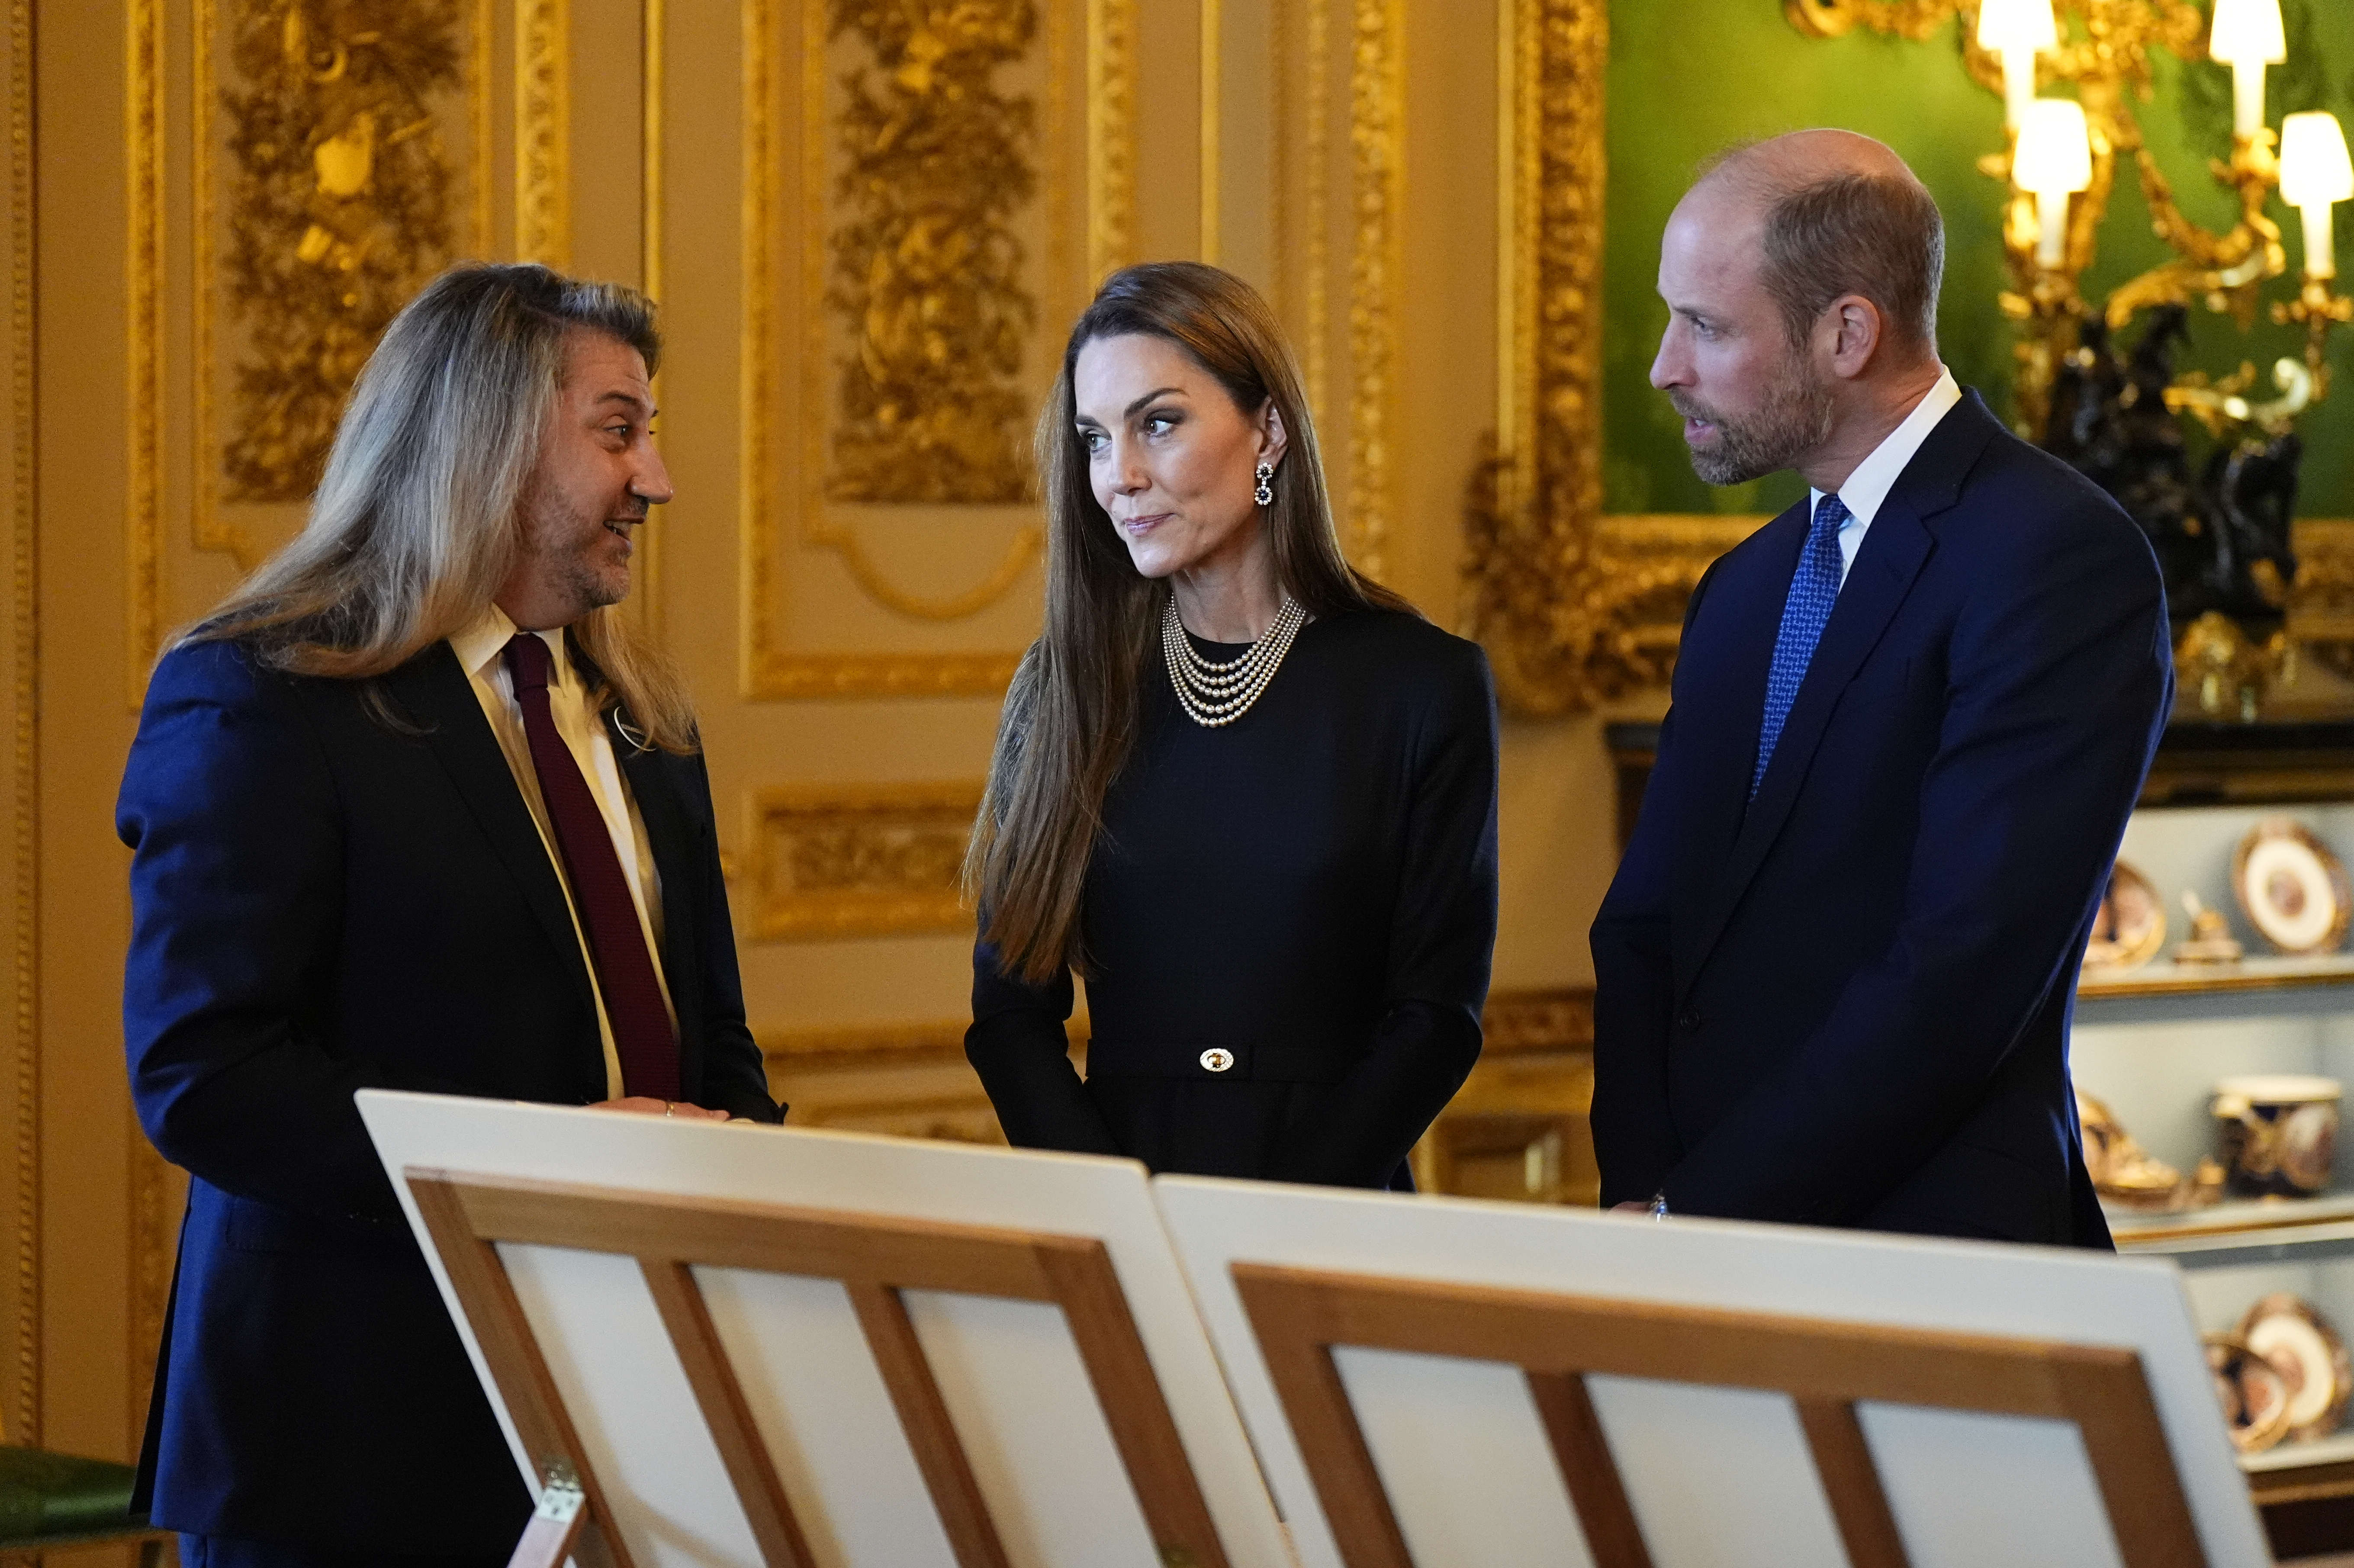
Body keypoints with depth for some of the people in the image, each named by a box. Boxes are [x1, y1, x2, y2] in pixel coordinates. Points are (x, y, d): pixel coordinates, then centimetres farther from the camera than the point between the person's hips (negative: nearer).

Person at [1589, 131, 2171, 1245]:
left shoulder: (2061, 560, -11)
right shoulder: (1747, 588, 16)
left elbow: (1964, 967, -18)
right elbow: (1645, 927, 14)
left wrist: (1690, 1211, -15)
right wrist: (1639, 1188, -4)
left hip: (1932, 1245, -7)